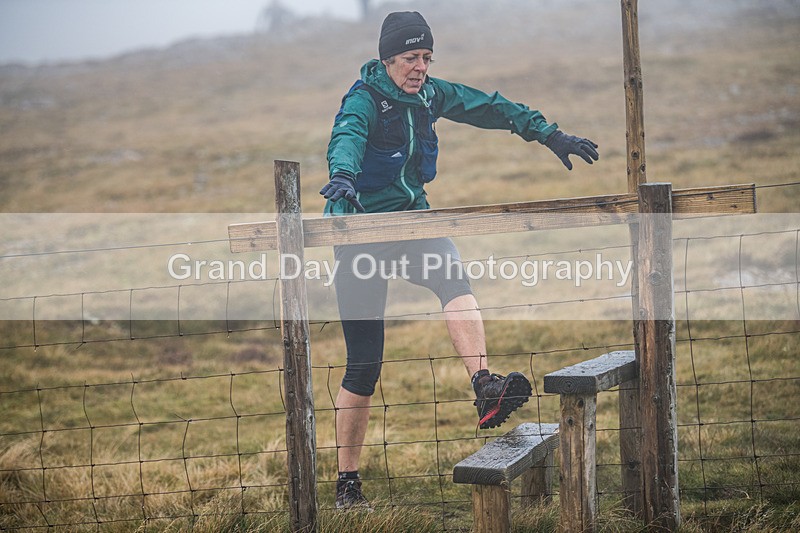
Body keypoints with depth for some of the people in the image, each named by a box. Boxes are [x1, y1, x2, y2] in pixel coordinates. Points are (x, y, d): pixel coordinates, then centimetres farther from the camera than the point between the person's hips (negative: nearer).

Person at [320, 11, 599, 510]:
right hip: (361, 231, -5)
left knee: (452, 273, -32)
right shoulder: (364, 100, -14)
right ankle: (348, 481, 10)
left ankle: (486, 389, -45)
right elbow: (346, 136, -35)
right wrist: (343, 175, -57)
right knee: (364, 364, -3)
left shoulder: (430, 94, 4)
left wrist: (550, 135, 9)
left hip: (411, 222, 5)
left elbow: (490, 107, 12)